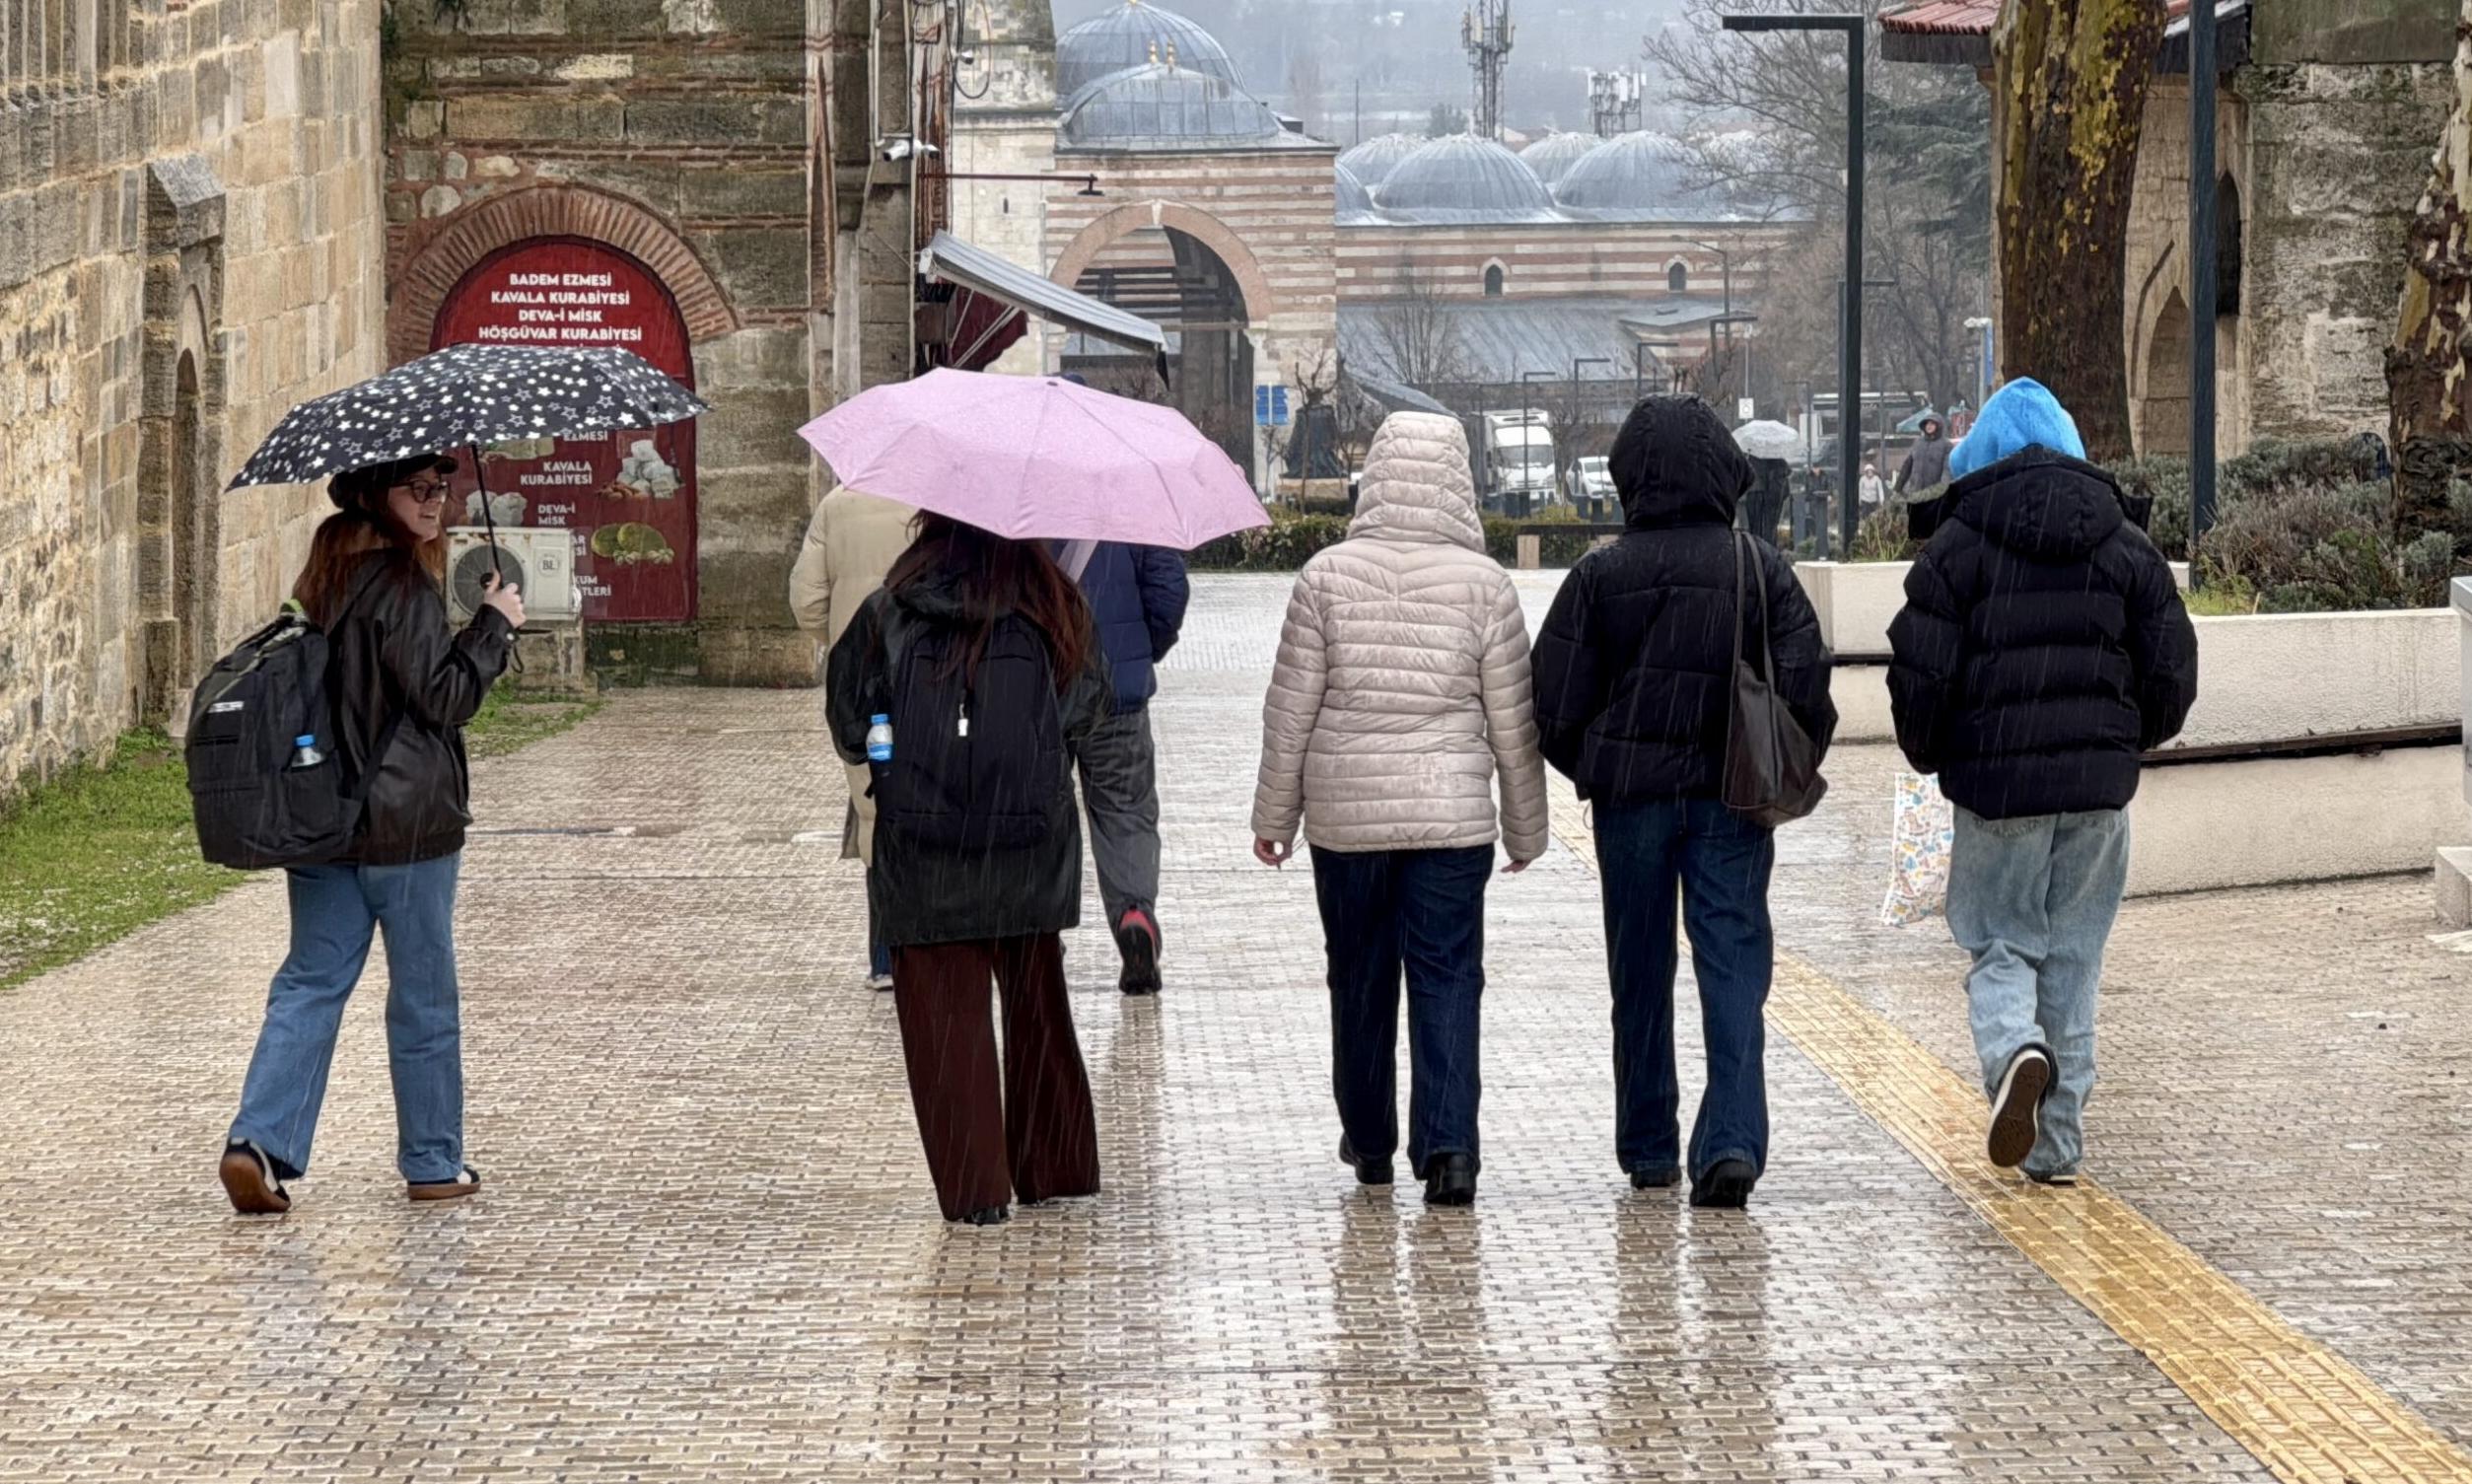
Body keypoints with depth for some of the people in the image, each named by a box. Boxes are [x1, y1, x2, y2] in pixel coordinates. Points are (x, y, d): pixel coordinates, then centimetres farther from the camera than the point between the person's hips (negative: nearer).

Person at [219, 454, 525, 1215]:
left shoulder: (324, 580, 10)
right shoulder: (403, 586, -15)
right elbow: (442, 697, -17)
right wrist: (494, 625, -8)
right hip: (406, 824, -7)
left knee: (311, 981, 6)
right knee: (424, 994, 6)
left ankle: (260, 1139, -10)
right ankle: (433, 1162, 15)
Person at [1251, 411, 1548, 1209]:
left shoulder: (1328, 576, -4)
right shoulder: (1484, 584, -4)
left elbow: (1290, 708, -1)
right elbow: (1513, 721, 1)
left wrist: (1275, 814, 9)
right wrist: (1525, 828, 12)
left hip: (1345, 813, 1)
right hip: (1451, 813, -1)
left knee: (1359, 978, 14)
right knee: (1447, 979, 0)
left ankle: (1369, 1142, 26)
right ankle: (1447, 1144, -13)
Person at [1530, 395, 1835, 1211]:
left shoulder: (1599, 577, -4)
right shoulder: (1763, 571, -3)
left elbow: (1555, 706, -2)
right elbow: (1808, 690, -5)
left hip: (1629, 798, 1)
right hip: (1732, 799, 0)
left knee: (1641, 976, 12)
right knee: (1734, 967, -1)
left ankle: (1648, 1150, 18)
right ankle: (1733, 1140, -17)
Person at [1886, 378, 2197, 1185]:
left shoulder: (1959, 543, -3)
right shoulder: (2127, 545, 7)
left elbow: (1920, 671, -7)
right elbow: (2173, 671, 5)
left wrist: (1929, 754, 12)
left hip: (1995, 783, -3)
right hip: (2098, 785, 3)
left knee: (2001, 946, 8)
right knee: (2075, 957, 9)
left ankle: (2015, 1051, -23)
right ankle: (2058, 1142, 10)